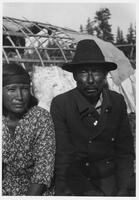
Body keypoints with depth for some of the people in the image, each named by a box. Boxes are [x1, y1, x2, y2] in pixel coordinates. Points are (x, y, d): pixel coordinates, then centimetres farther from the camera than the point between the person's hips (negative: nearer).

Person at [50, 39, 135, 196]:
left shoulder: (118, 102, 0)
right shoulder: (60, 104, -9)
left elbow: (125, 150, 4)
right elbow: (62, 154, -10)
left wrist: (123, 189, -5)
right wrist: (65, 192, -18)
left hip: (109, 181, 2)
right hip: (74, 182, -2)